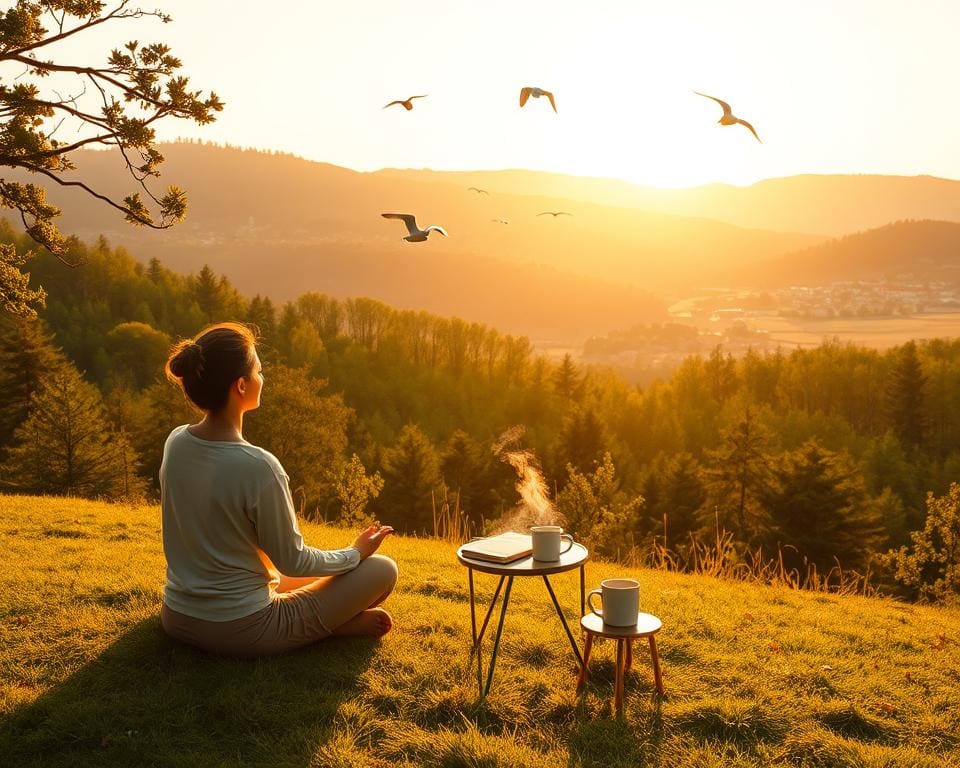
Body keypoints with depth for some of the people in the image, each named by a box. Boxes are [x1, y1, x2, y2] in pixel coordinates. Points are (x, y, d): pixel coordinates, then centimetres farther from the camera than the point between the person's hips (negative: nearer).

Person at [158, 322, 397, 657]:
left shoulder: (175, 442, -5)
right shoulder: (258, 466, -27)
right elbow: (293, 561, -15)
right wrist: (355, 553, 3)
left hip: (177, 619, 7)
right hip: (241, 633, -7)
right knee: (383, 569, 3)